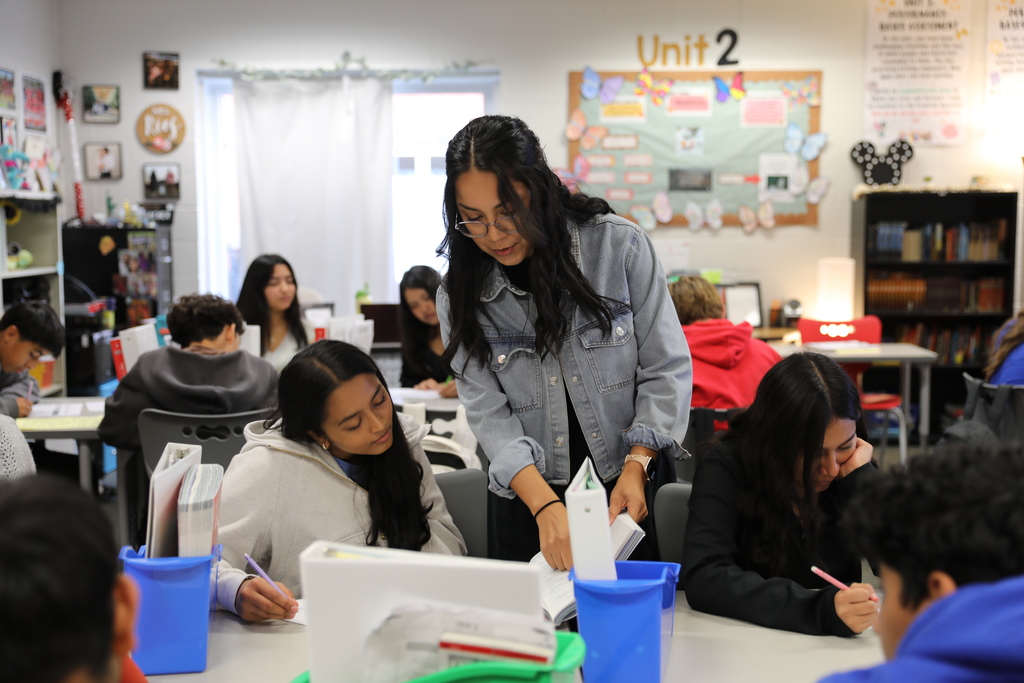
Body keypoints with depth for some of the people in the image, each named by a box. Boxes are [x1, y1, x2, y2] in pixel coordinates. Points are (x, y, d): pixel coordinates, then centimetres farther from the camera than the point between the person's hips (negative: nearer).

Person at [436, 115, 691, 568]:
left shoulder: (619, 245, -10)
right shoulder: (460, 297, -5)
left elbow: (666, 369, -8)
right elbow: (489, 414, -10)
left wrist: (636, 468, -19)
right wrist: (546, 507, -24)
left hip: (630, 494, -1)